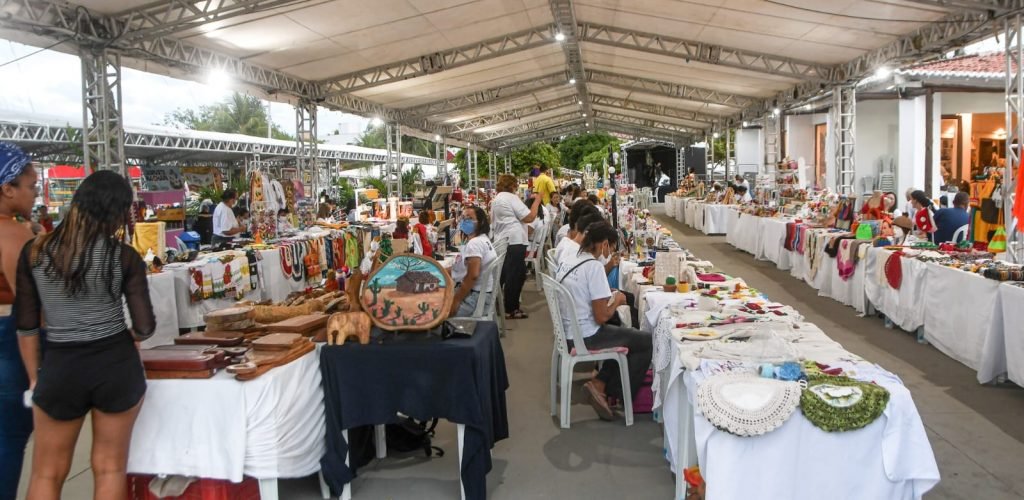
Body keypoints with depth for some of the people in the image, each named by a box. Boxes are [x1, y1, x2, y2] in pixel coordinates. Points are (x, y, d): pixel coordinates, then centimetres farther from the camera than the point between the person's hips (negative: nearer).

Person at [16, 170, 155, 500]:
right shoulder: (125, 257, -8)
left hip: (60, 368, 1)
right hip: (117, 366, -1)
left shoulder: (34, 252, -2)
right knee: (109, 470, 14)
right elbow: (145, 328, -7)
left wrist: (35, 379, 12)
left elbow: (26, 326, 2)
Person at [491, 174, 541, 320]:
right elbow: (529, 217, -15)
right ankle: (510, 310, -2)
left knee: (505, 275, 15)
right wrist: (536, 201, -5)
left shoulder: (496, 200, 18)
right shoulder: (511, 198, -11)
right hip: (514, 242, -10)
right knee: (516, 276, -4)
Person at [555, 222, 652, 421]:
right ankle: (621, 396, 13)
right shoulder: (594, 266, -20)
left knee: (625, 335, 28)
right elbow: (602, 317, -22)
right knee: (648, 341, 7)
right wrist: (617, 300, -4)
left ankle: (600, 383, 15)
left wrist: (609, 297, 12)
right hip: (587, 338, -9)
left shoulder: (566, 262, 5)